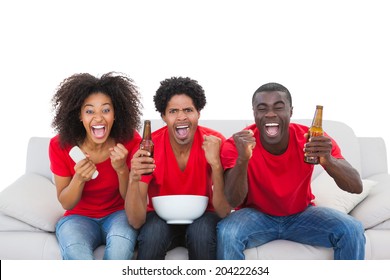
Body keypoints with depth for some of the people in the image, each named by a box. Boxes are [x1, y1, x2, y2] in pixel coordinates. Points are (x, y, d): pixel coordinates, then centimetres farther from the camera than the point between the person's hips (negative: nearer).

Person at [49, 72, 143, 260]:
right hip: (79, 217, 0)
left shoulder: (129, 140, -15)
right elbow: (66, 204, -6)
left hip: (118, 214, 0)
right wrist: (79, 179, -28)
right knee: (74, 252, -35)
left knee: (121, 241, -36)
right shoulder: (61, 145, -14)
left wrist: (121, 170, -29)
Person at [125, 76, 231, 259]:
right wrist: (134, 180, -41)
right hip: (161, 218, 0)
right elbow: (136, 221, -22)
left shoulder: (214, 143, -17)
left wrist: (216, 164, -34)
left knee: (203, 230, -32)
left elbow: (224, 212, -21)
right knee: (152, 232, -33)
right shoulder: (149, 147, -18)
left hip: (201, 218, 1)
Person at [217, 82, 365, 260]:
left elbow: (357, 187, -23)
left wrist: (328, 161, -45)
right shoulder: (236, 145, -20)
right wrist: (242, 159, -47)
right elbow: (233, 201, -29)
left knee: (352, 230, -22)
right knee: (226, 233, -32)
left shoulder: (311, 139, -18)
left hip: (302, 215, 2)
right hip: (256, 216, -1)